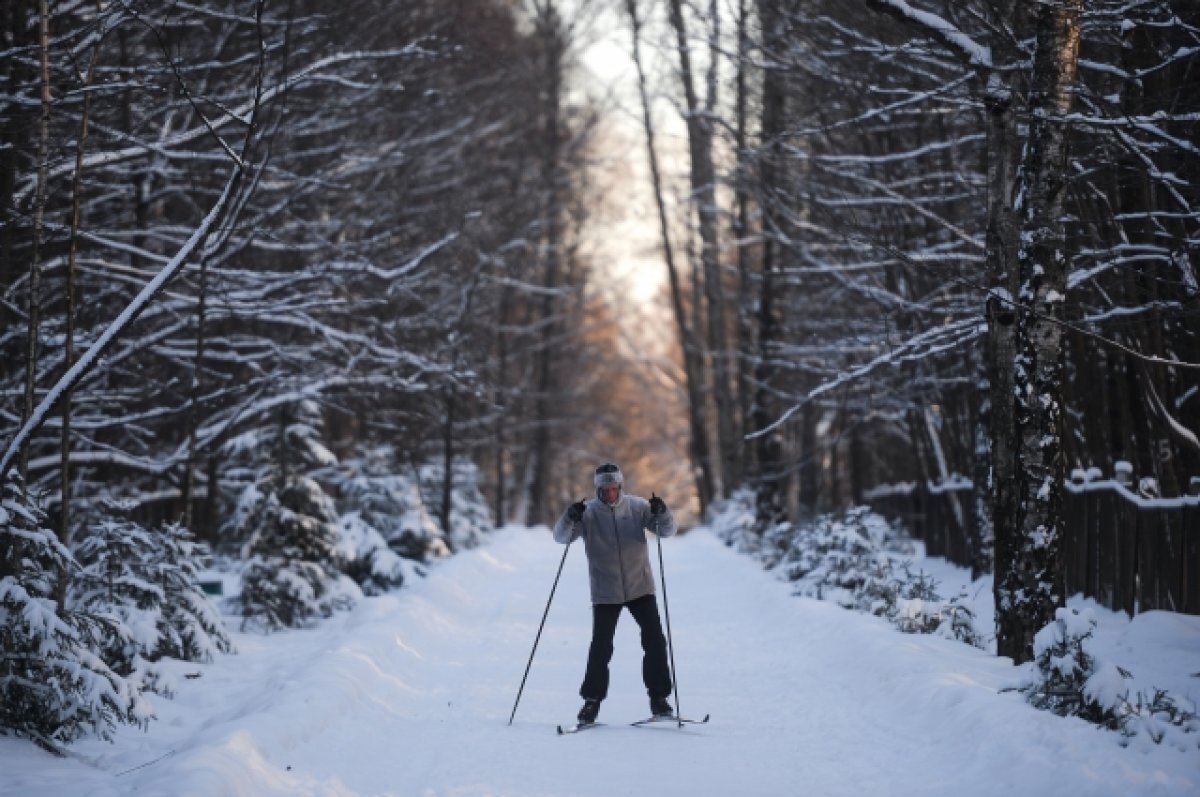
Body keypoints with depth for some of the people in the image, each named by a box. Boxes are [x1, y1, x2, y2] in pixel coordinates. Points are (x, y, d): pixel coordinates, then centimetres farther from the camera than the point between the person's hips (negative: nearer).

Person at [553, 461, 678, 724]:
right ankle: (592, 700, 10)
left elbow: (667, 530, -5)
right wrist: (570, 518, -33)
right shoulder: (588, 512, -5)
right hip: (605, 592, -1)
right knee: (601, 648, -4)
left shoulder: (636, 507, -2)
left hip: (640, 587, 1)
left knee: (655, 642, -2)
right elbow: (561, 536, -13)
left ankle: (659, 698, 10)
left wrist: (661, 513, -27)